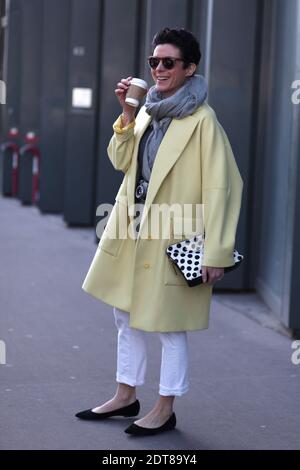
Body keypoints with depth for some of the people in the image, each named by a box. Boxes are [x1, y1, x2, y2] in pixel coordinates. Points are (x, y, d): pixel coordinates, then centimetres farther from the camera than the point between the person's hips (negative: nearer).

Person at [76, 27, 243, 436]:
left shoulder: (202, 119, -14)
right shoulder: (148, 110, 8)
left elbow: (219, 187, -17)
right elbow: (121, 161, 12)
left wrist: (215, 253, -19)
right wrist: (126, 113, -2)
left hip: (172, 238, -8)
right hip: (131, 230, 8)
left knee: (169, 324, 4)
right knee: (126, 315, 17)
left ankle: (165, 409, 19)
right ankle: (126, 396, 33)